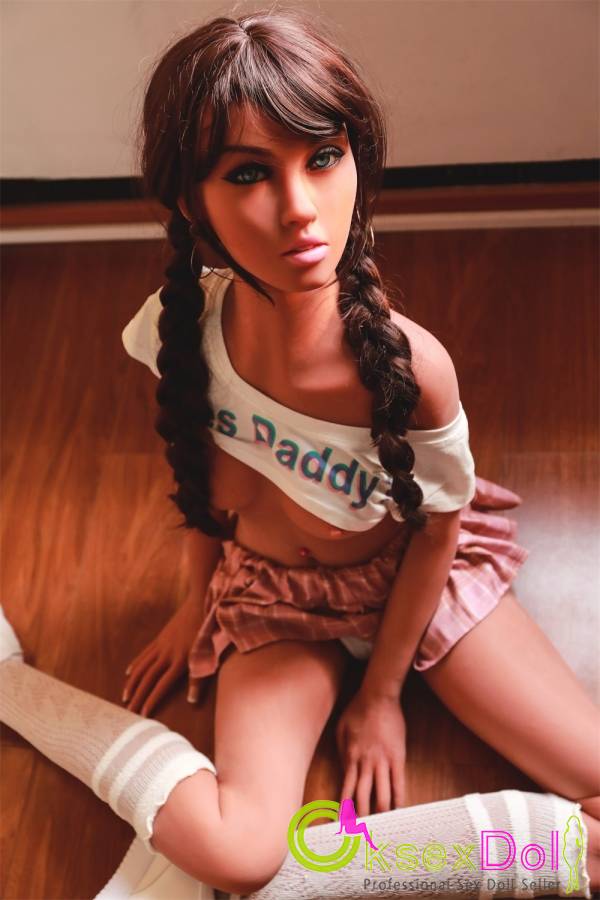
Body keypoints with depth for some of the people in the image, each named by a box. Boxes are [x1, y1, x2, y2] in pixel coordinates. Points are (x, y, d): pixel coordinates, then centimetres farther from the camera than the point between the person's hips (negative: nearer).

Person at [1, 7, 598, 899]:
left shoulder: (409, 366, -32)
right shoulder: (182, 328, -25)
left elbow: (438, 529, -13)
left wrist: (381, 693, -2)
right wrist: (201, 595, 11)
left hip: (415, 574, 0)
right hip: (274, 593, 1)